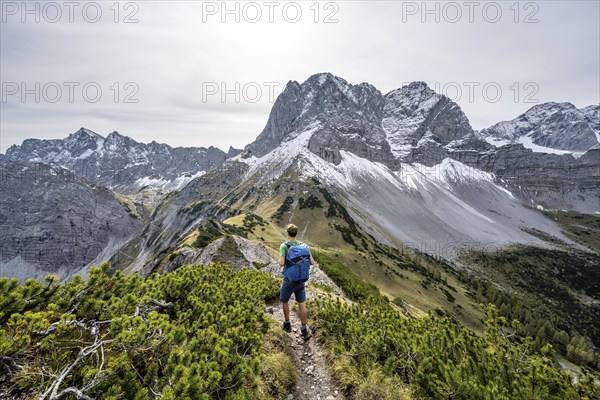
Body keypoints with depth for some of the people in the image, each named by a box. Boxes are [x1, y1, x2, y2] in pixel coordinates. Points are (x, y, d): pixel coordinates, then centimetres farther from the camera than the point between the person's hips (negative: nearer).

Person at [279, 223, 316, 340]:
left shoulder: (284, 246, -15)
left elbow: (281, 263, -23)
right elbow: (312, 263, -4)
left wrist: (280, 260, -1)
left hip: (289, 279, -3)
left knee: (285, 301, 20)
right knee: (301, 303, 13)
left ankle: (287, 324, 36)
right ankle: (304, 329, 19)